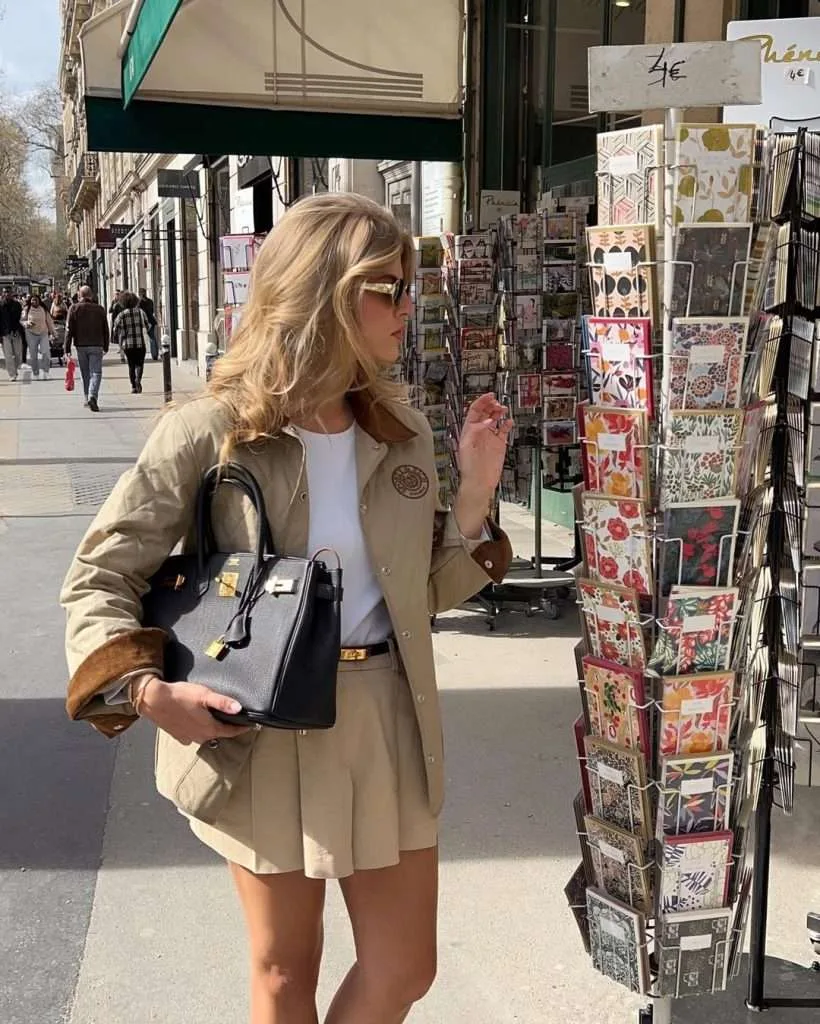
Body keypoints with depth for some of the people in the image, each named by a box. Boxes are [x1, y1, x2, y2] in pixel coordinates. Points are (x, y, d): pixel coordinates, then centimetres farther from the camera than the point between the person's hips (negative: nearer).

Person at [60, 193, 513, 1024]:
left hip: (385, 720, 4)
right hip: (261, 730, -4)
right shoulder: (209, 436, -14)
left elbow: (423, 594, 6)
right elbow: (99, 577, -7)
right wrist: (147, 688, -23)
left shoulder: (403, 433, 1)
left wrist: (477, 489, -6)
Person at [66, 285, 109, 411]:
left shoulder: (74, 309, 0)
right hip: (96, 346, -1)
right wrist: (105, 347, 18)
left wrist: (67, 349, -1)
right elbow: (105, 330, 9)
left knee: (85, 374, 12)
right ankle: (92, 396, -25)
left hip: (81, 346, 1)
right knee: (96, 372, -4)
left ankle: (88, 399, 19)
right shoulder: (99, 309, 4)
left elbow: (69, 330, -3)